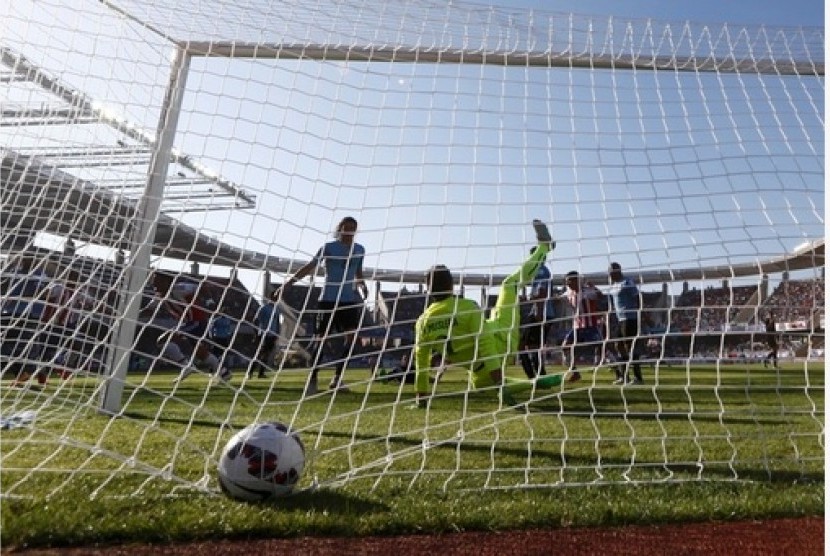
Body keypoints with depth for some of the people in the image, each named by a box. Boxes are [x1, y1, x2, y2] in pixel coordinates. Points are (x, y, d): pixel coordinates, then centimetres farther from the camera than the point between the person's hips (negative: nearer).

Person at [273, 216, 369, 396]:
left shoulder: (359, 250, 11)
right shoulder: (329, 247, -3)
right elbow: (309, 267, -9)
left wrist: (363, 287, 1)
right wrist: (286, 284, -16)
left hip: (350, 300, 4)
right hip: (328, 299, -4)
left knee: (351, 338, -6)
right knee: (322, 339, -3)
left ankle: (337, 379, 2)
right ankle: (312, 380, 5)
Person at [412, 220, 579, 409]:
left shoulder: (422, 322, -10)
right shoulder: (467, 307, -21)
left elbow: (421, 362, -5)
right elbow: (484, 342, -27)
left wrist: (421, 395, 5)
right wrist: (497, 376, -27)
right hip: (500, 340, -3)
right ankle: (543, 246, 29)